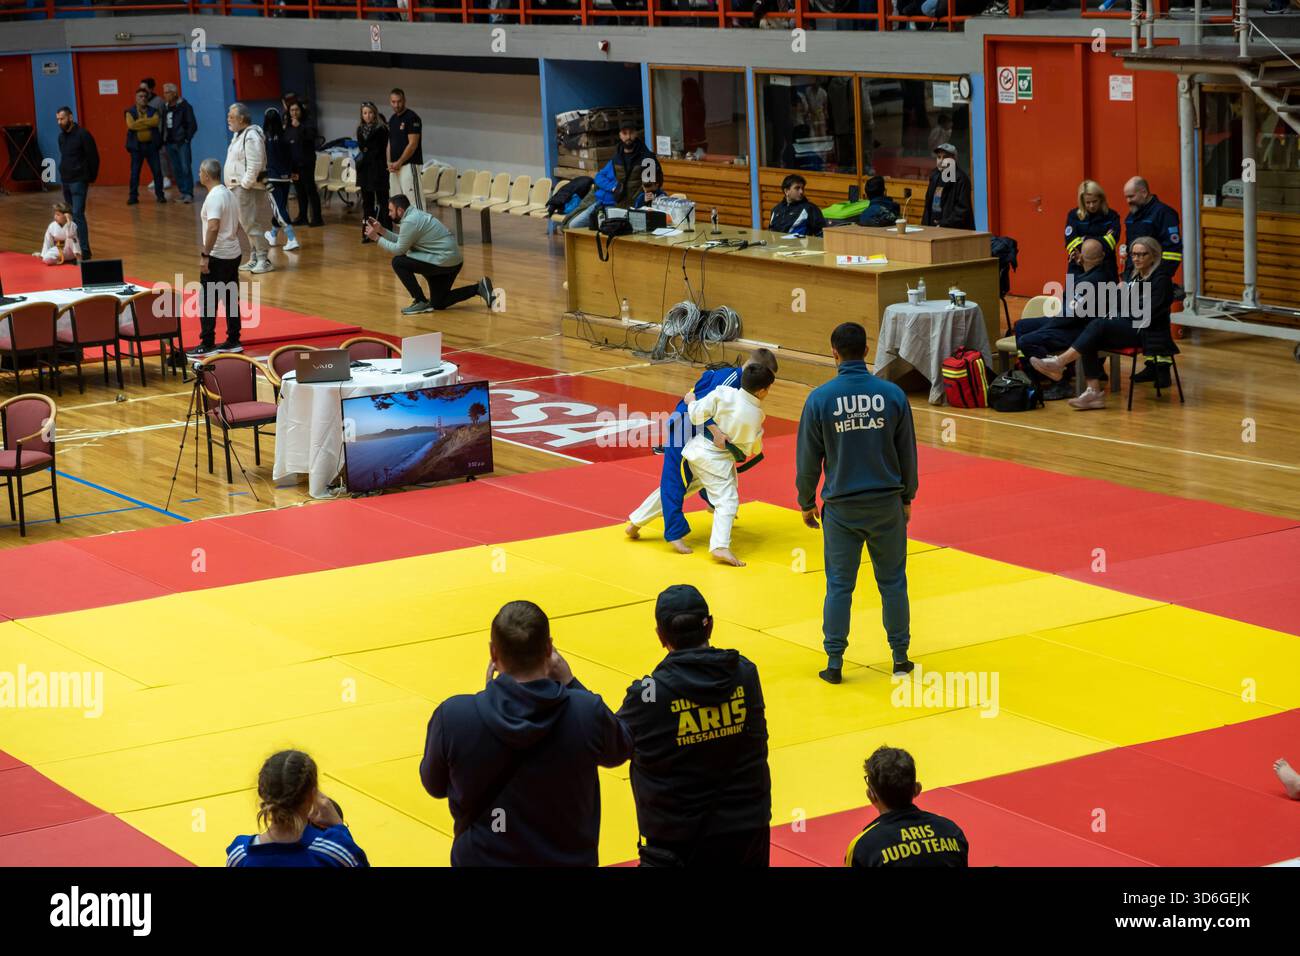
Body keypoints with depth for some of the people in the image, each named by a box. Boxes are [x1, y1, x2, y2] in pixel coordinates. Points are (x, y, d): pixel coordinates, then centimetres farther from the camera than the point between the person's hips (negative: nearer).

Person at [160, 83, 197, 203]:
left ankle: (188, 193, -9)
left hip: (181, 142, -6)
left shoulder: (184, 106, -6)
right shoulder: (165, 107, 10)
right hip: (169, 143, 6)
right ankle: (183, 192, 13)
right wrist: (163, 139, 5)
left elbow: (192, 125, -7)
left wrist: (187, 138, -9)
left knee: (186, 168, -9)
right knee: (176, 170, 7)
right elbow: (163, 125, 13)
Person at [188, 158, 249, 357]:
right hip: (233, 254, 9)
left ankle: (207, 344, -1)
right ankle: (233, 341, 15)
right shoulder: (230, 194, 12)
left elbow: (213, 227, -26)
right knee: (231, 299, 12)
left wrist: (204, 255, -24)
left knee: (207, 302, -3)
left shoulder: (214, 197, -17)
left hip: (217, 257, -9)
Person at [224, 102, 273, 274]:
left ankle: (264, 259, -6)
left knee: (249, 223, -11)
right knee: (247, 223, 14)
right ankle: (254, 258, 21)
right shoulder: (238, 135, 15)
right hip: (237, 186, 10)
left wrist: (245, 185, -20)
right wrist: (235, 185, 16)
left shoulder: (251, 136, -18)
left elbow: (254, 165, -24)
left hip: (246, 187, -10)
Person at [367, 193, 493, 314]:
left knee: (398, 262, -9)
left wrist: (377, 238, -5)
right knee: (438, 304, 19)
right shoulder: (414, 214, 14)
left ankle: (421, 302, -5)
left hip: (444, 262, -10)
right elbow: (401, 241, 19)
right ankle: (479, 288, 13)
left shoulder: (410, 221, -17)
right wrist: (381, 230, 14)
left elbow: (399, 250, -13)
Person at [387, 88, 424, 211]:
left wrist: (399, 163, -13)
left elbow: (413, 144, -14)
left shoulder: (412, 118, -9)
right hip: (395, 167, 8)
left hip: (409, 165, -8)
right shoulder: (392, 119, 15)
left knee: (413, 200, -13)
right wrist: (389, 163, 3)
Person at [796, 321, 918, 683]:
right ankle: (900, 656, 19)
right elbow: (907, 452, 3)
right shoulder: (892, 394, -6)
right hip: (886, 504, 1)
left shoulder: (819, 398, -9)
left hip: (841, 507, -1)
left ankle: (834, 662, 8)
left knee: (839, 585, 7)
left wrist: (807, 502, 12)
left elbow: (808, 459, -2)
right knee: (892, 581, 12)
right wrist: (907, 497, 16)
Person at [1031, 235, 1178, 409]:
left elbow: (1150, 316, -13)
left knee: (1099, 325, -27)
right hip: (1129, 330, 8)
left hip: (1148, 335, -8)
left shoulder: (1160, 279, -4)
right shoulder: (1136, 278, 20)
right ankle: (1094, 392, -25)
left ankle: (1059, 363, -32)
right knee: (1092, 341, -19)